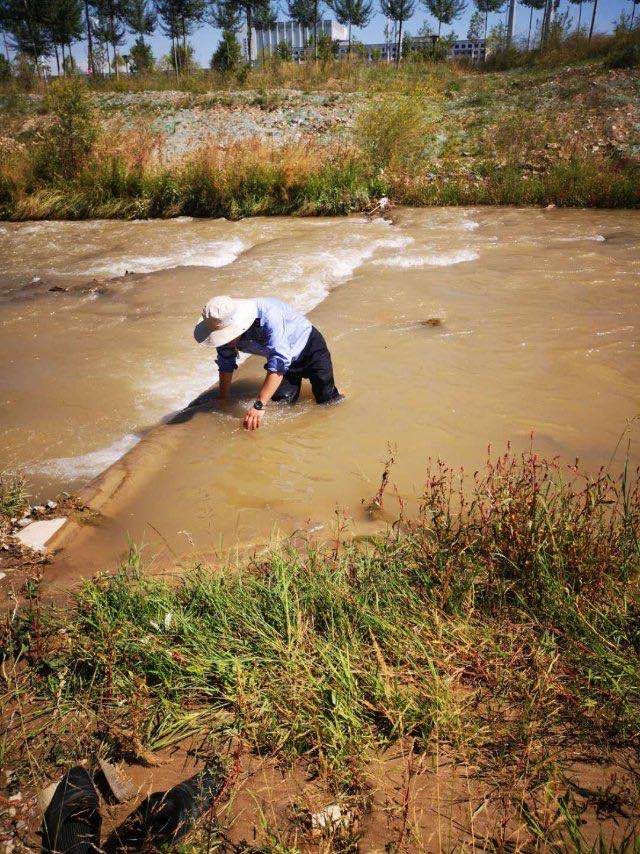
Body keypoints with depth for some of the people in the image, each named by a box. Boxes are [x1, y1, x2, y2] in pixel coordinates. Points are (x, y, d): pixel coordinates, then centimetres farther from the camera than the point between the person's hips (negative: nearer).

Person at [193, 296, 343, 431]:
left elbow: (279, 362, -46)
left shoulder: (268, 315, -42)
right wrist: (222, 400, 3)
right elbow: (226, 365, -3)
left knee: (328, 401, -7)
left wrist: (259, 406, -49)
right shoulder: (225, 330, -21)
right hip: (287, 358, 5)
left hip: (308, 346, -5)